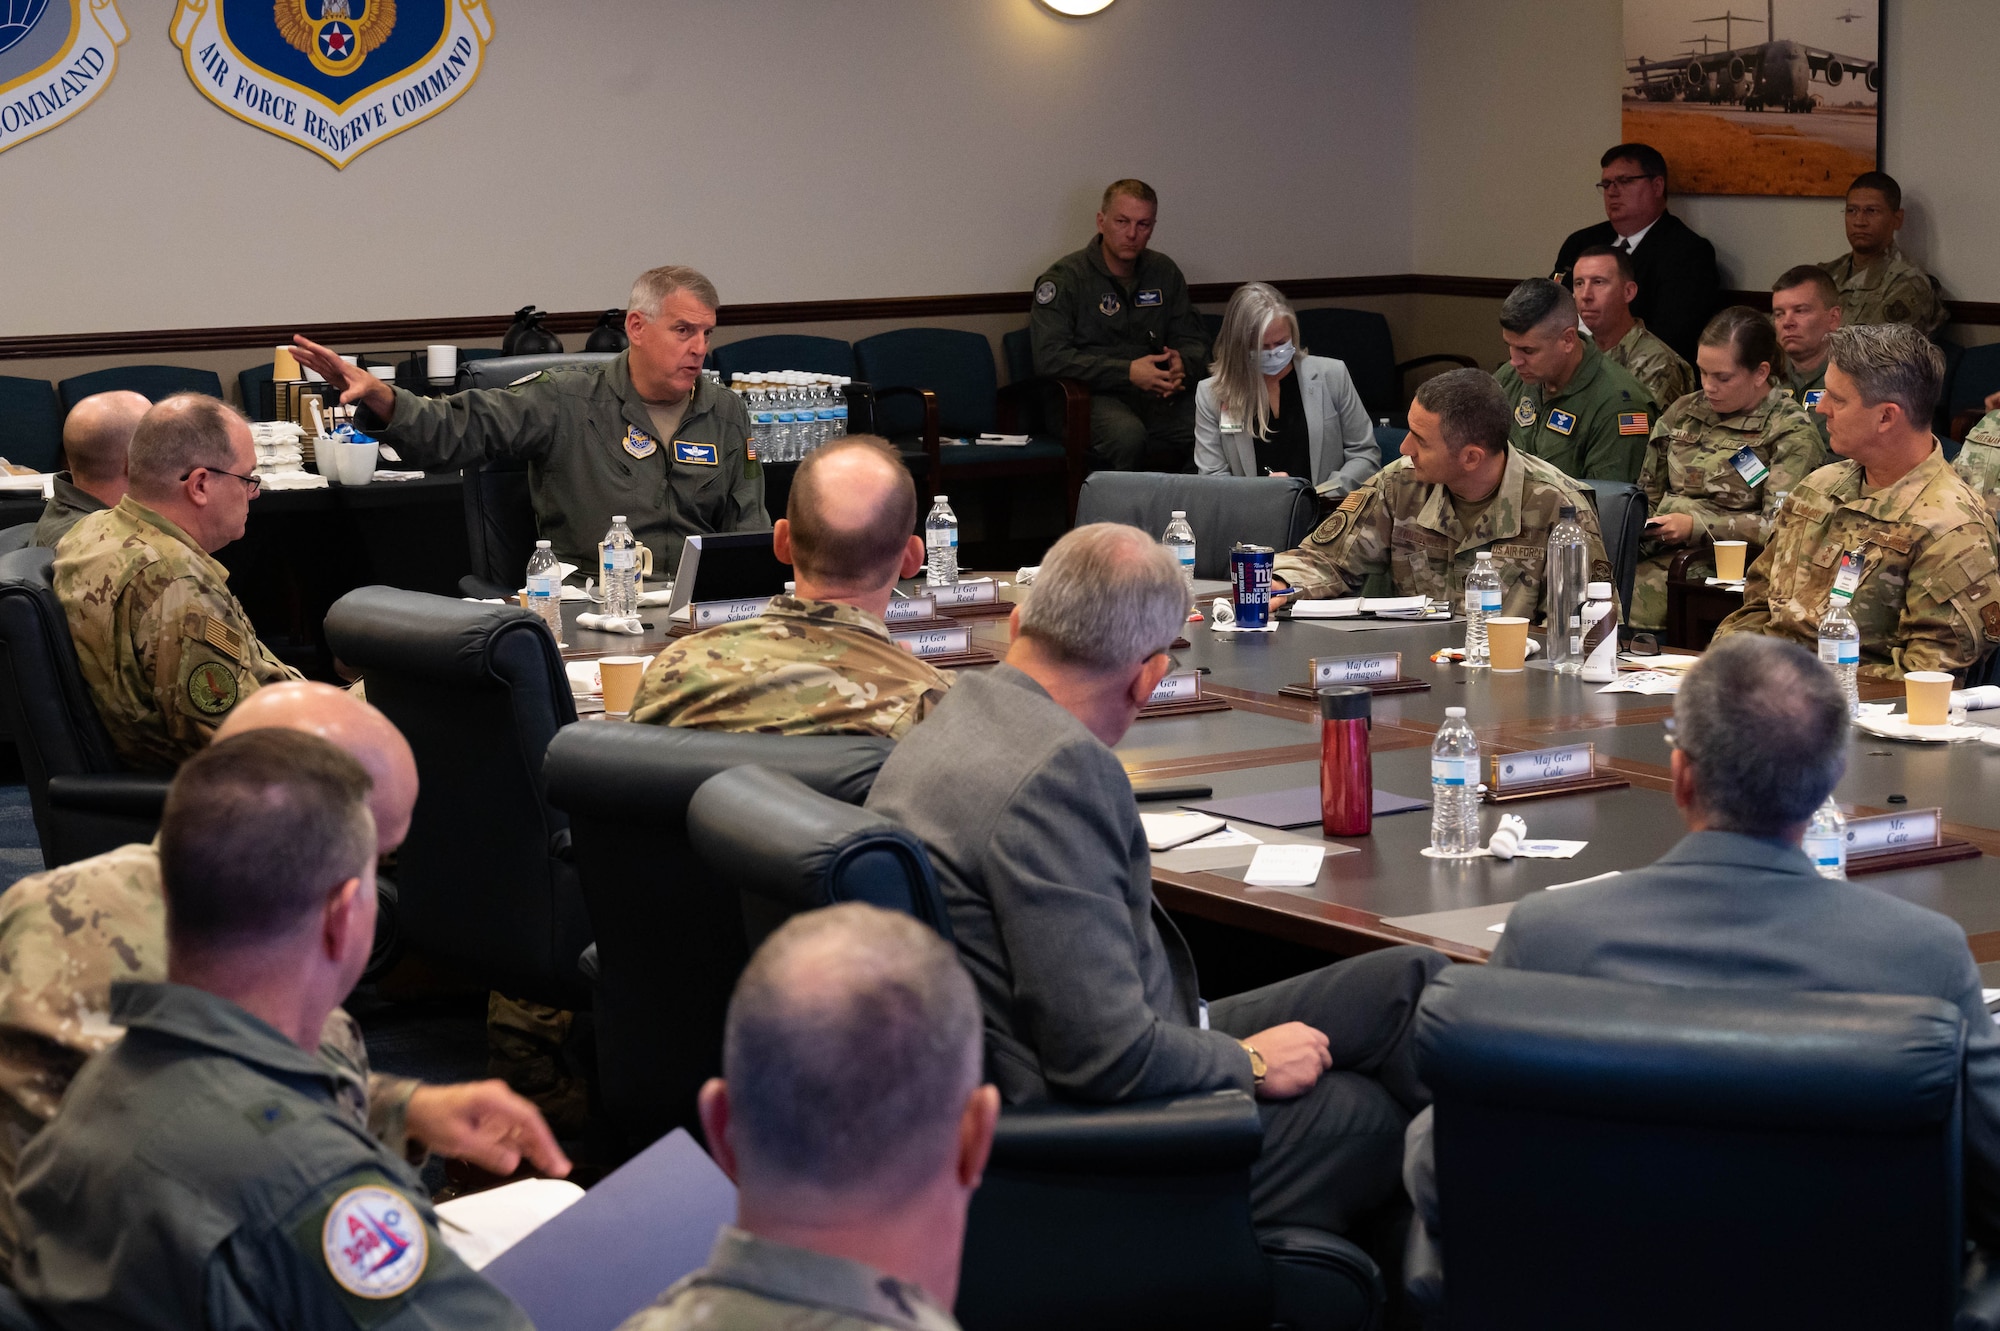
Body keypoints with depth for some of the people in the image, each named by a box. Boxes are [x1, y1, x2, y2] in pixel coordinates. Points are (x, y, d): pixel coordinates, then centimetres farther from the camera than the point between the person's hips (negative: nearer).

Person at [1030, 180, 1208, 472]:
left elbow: (1194, 341, 21)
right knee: (1128, 434, -39)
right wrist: (1128, 373, -21)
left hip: (1158, 395, 5)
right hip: (1093, 394, -4)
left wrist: (1181, 363, -7)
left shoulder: (1164, 272, 16)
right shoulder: (1065, 277, -1)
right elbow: (1050, 358, -13)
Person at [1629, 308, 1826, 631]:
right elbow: (1648, 492, 25)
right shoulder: (1683, 413, 19)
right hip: (1660, 558, 5)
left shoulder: (1791, 432, 0)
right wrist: (1642, 526, 3)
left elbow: (1780, 526, -10)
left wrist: (1697, 526, -14)